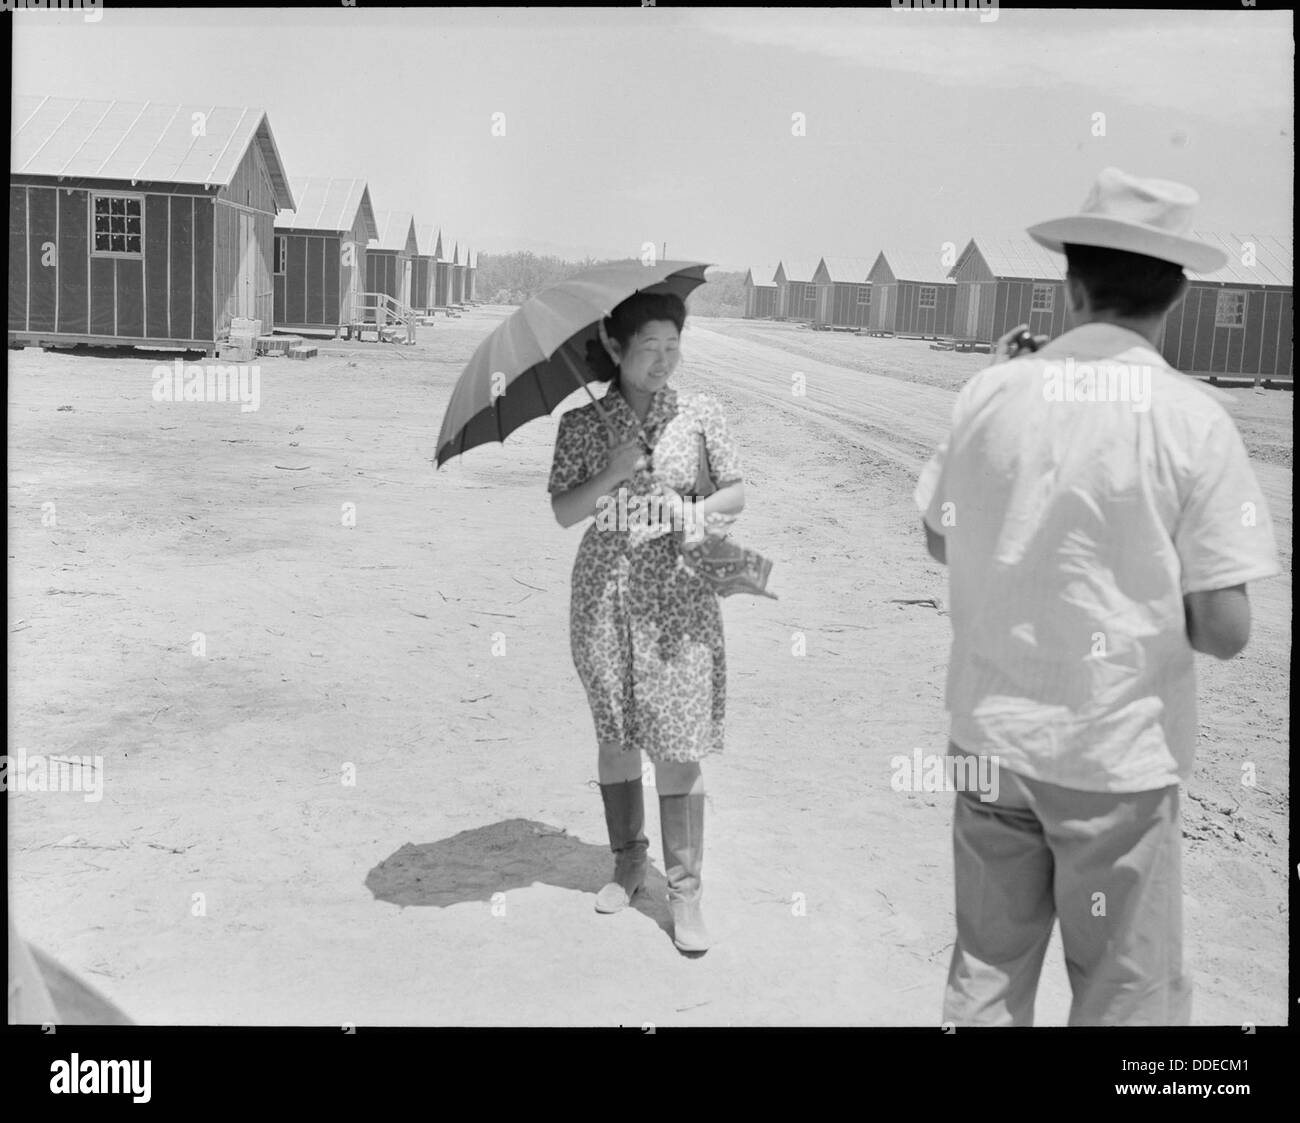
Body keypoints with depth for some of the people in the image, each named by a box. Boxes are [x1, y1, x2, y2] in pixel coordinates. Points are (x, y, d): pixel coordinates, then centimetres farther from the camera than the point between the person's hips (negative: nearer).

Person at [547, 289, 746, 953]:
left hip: (678, 595, -1)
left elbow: (736, 491, 8)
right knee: (615, 734, 10)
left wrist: (706, 509, -12)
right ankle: (627, 865, 28)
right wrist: (611, 472, -16)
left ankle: (684, 891, 5)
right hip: (604, 592, 1)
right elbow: (563, 512, -1)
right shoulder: (581, 425, 2)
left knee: (678, 743, -4)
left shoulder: (699, 413, 3)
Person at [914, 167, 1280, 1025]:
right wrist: (1164, 596, 7)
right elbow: (1224, 631, -15)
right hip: (1118, 753, -3)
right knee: (1126, 999, 13)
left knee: (988, 971, 20)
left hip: (991, 734, 4)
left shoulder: (991, 391, -5)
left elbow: (941, 541, 11)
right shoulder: (1193, 418, -14)